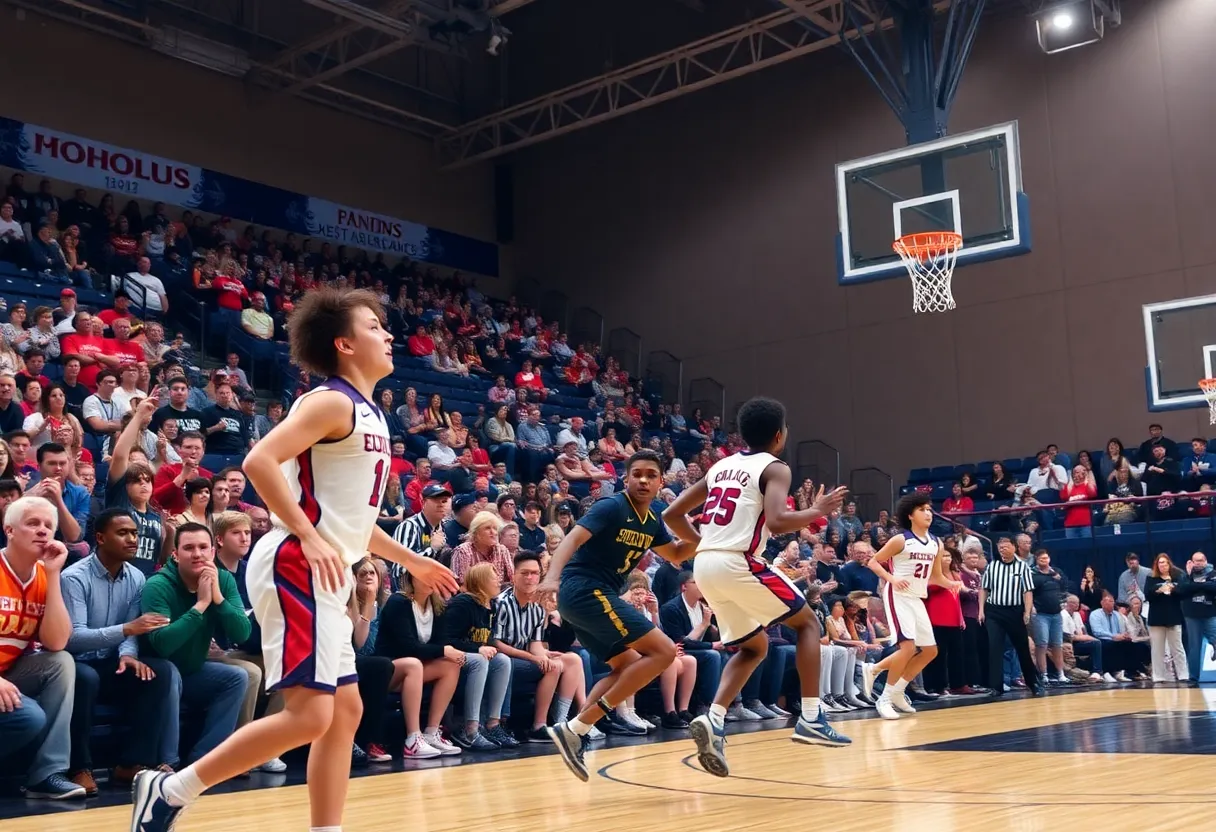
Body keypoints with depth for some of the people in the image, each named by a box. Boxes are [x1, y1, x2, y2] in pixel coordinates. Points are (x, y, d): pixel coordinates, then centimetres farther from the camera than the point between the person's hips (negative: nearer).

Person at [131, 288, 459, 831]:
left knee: (344, 712, 10)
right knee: (308, 716, -13)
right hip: (298, 569, -10)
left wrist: (412, 561, 29)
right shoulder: (333, 401, -10)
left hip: (324, 578, 10)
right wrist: (309, 537, -25)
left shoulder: (368, 415, 18)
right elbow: (260, 461, -22)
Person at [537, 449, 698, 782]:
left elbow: (676, 554, 30)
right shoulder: (612, 507, -11)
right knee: (663, 651, -11)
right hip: (586, 591, -10)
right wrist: (552, 576, -41)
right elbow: (573, 539, -23)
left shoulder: (652, 522, 14)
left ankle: (575, 731, 4)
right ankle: (576, 729, -16)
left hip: (592, 596, 10)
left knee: (629, 667, 19)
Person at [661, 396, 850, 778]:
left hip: (705, 565, 7)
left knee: (754, 647, 21)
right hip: (738, 563, -7)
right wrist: (817, 511, -1)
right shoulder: (775, 468, 0)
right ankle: (811, 718, 5)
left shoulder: (720, 467, 21)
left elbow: (672, 514, 19)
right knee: (807, 622, 13)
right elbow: (776, 521, -18)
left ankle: (713, 720, 1)